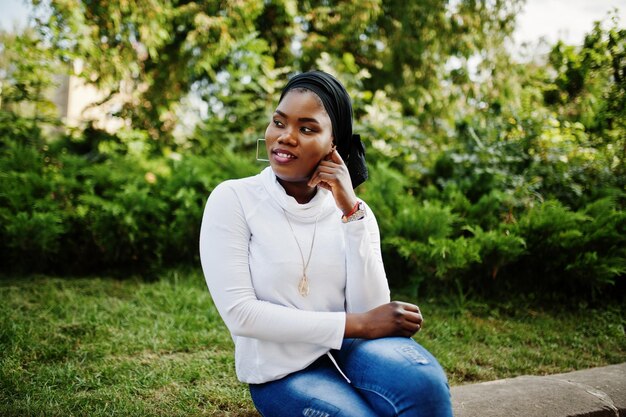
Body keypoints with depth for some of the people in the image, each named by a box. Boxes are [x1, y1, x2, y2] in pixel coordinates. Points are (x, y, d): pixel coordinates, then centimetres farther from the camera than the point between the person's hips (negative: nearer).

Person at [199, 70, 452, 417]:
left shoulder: (353, 211, 4)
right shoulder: (232, 200, -7)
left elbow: (369, 311, -8)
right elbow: (240, 314, -16)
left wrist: (351, 211, -16)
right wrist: (357, 324, -17)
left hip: (346, 350, 3)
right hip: (281, 371, -2)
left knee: (422, 379, -28)